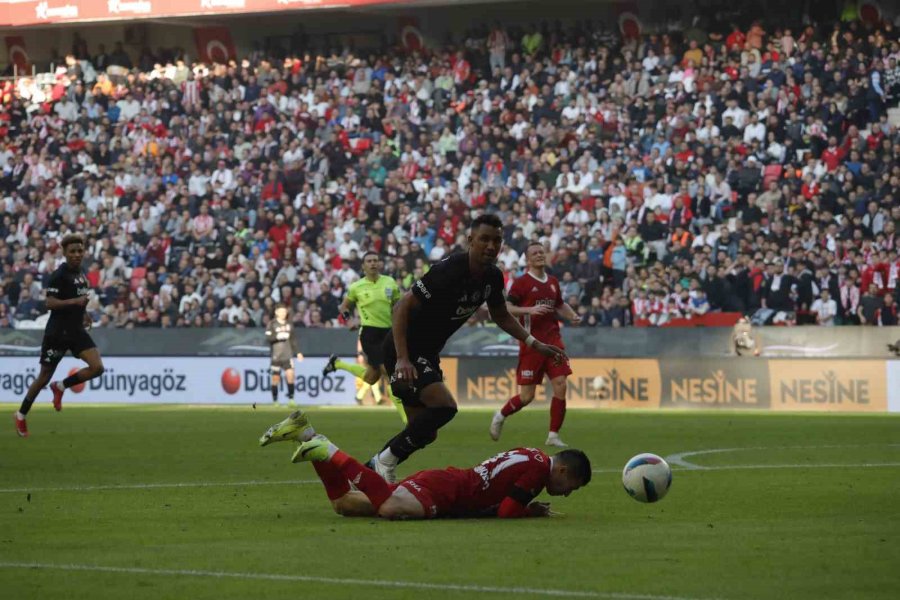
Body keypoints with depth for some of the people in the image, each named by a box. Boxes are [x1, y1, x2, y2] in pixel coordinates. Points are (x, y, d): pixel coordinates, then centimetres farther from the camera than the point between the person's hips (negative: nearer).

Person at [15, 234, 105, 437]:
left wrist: (83, 313, 12)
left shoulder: (81, 274, 10)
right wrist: (75, 301, -31)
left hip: (76, 330, 6)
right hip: (57, 332, -6)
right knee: (44, 377, 2)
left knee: (97, 367, -11)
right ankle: (21, 415, 20)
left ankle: (61, 386, 10)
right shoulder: (59, 275, -14)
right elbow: (50, 303, -21)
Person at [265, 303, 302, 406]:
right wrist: (278, 337, -20)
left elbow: (294, 340, 16)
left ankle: (291, 399, -6)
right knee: (275, 378, 0)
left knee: (290, 374, -13)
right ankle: (275, 401, 11)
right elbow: (268, 338, -8)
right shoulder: (272, 324, 0)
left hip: (287, 355, 2)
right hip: (276, 355, -2)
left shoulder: (289, 324, 11)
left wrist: (298, 352, 10)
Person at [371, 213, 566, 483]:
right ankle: (386, 460, -12)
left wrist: (534, 343, 7)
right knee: (444, 405, -26)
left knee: (424, 433, 10)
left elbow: (501, 316, 18)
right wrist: (402, 358, -35)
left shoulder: (493, 277, -1)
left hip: (427, 353, 9)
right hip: (405, 350, -9)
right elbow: (403, 307, -27)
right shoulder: (449, 271, -26)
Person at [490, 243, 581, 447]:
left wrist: (572, 316, 8)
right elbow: (506, 309, -12)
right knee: (527, 396, -1)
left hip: (553, 340, 5)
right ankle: (500, 416, 28)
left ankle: (553, 436, -1)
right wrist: (530, 309, -25)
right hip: (531, 344, -5)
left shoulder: (552, 282, 12)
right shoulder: (522, 283, -5)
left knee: (560, 385, -9)